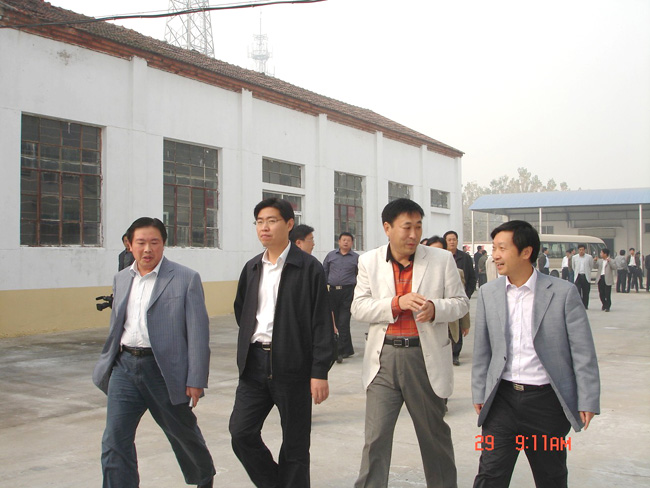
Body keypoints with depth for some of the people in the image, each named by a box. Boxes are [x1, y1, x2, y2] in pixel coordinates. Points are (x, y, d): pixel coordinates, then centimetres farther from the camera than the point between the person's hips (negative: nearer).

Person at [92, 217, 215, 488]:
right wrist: (107, 362, 19)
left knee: (183, 433, 16)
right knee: (114, 442, -3)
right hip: (124, 366, 4)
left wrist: (196, 381, -13)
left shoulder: (186, 279, -7)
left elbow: (198, 333, -10)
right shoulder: (121, 279, 10)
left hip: (165, 370, -4)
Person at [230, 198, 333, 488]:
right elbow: (241, 311, 23)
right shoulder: (252, 268, 11)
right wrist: (251, 340, 12)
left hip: (292, 365, -5)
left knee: (295, 444, 5)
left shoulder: (309, 267, -6)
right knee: (241, 432, 1)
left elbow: (321, 323, -9)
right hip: (255, 363, 5)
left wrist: (320, 372, -13)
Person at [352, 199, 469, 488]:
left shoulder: (442, 260, 1)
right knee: (375, 437, 1)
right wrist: (397, 303, -18)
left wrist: (435, 308, -17)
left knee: (434, 434, 16)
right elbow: (359, 307, -2)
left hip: (426, 358, 0)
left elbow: (461, 302, 4)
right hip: (384, 358, 0)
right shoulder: (369, 262, 4)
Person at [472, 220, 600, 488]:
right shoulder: (488, 293, 3)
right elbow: (482, 351, 9)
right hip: (503, 399, 2)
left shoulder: (563, 292, -7)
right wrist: (479, 395, 7)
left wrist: (588, 402, -6)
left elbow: (583, 352, -5)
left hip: (547, 401, -2)